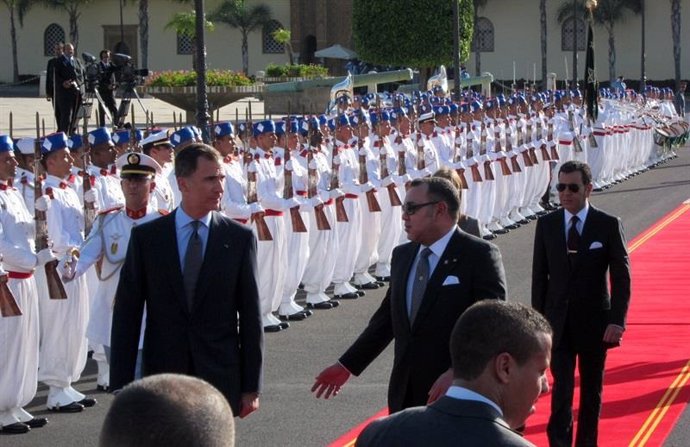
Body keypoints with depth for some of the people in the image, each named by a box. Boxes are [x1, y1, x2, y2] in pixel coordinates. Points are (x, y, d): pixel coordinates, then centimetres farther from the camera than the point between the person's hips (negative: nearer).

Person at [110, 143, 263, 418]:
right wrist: (122, 386, -3)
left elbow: (250, 316, 2)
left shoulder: (240, 238, 1)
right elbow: (126, 313, 1)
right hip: (162, 377, 0)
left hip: (220, 377, 0)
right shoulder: (146, 237, 0)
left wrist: (251, 386, 0)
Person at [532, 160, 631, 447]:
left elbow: (621, 276, -6)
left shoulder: (608, 225, -6)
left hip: (594, 322, -1)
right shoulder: (546, 225, 1)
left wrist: (617, 320, -14)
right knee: (562, 389, -5)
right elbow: (539, 275, 4)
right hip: (558, 322, 1)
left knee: (591, 391, 12)